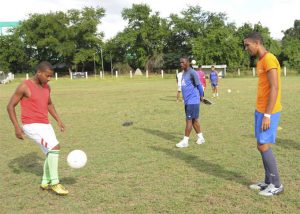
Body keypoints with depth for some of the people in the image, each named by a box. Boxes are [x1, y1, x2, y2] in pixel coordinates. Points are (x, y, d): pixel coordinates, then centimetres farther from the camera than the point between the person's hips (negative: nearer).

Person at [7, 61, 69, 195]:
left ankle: (45, 183, 25)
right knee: (55, 147, -19)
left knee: (51, 153, 8)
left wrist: (58, 120, 17)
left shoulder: (46, 87, 8)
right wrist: (17, 127, -14)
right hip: (32, 126, -8)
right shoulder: (24, 87, -12)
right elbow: (10, 106, -7)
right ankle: (54, 183, -8)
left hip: (45, 125, 8)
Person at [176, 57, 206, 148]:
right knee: (194, 120, 14)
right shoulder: (184, 73, 15)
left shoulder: (192, 73, -13)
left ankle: (185, 141, -2)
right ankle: (201, 138, 26)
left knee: (189, 120, -6)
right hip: (187, 101, 9)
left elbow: (199, 85, -12)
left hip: (193, 101, -9)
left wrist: (201, 96, -6)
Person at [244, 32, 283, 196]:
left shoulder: (269, 59, -16)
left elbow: (274, 88, -21)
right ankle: (268, 181, 20)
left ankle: (276, 185, 6)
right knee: (262, 146, 11)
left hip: (268, 112, -10)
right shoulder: (261, 61, 15)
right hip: (261, 110, 10)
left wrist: (267, 115, -22)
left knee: (264, 146, -6)